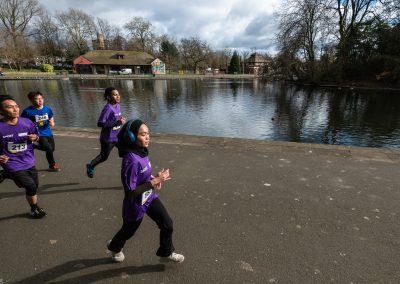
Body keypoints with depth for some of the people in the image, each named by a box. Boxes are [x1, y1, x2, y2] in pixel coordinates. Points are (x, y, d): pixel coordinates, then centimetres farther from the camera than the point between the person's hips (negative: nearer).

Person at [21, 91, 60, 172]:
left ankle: (32, 146, 42)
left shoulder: (47, 109, -4)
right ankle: (52, 166, 16)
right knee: (49, 149, -10)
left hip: (48, 133, 6)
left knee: (52, 149, 19)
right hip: (39, 134, -6)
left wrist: (52, 123, -14)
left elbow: (52, 121, 6)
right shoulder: (27, 111, -17)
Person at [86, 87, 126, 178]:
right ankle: (90, 166, 45)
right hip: (107, 138, -6)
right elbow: (100, 123, -28)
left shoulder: (118, 106, 0)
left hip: (117, 136, 6)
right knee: (104, 156, 16)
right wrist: (117, 122, -30)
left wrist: (121, 119, -5)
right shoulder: (107, 108, -24)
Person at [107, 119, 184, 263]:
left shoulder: (141, 151, -8)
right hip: (136, 204, -6)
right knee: (128, 231, 22)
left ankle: (166, 253, 34)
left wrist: (153, 179, -8)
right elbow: (130, 191, -30)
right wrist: (155, 181, -30)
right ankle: (114, 247, 56)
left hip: (150, 197, 7)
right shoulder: (131, 160, -33)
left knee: (167, 224, 9)